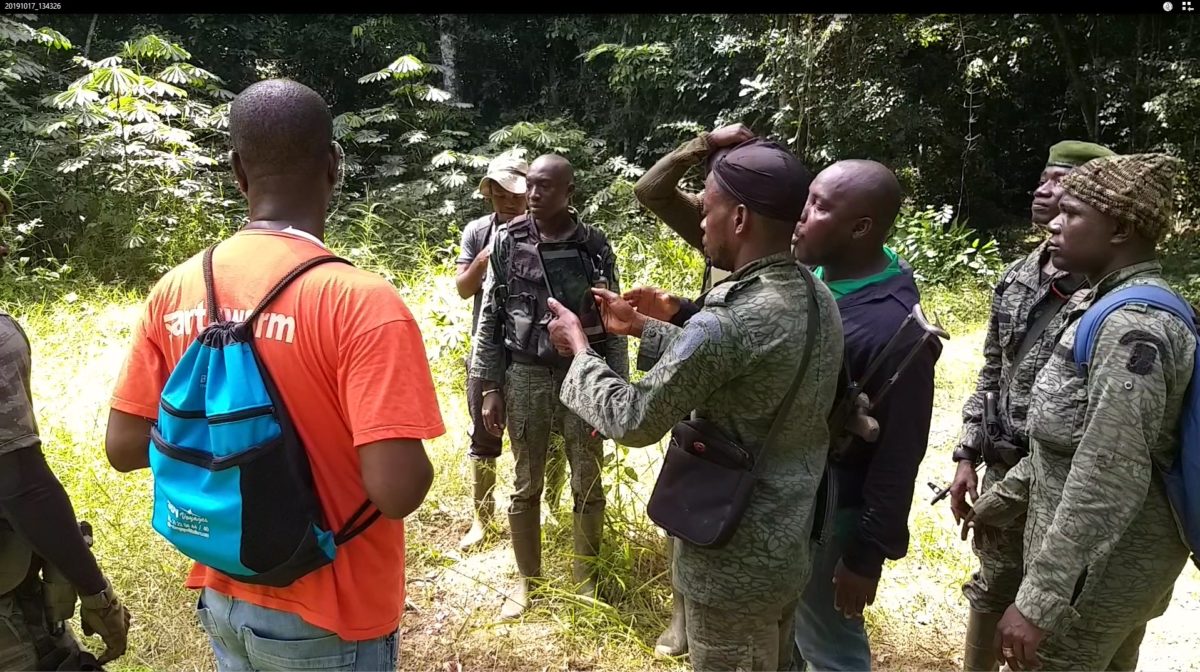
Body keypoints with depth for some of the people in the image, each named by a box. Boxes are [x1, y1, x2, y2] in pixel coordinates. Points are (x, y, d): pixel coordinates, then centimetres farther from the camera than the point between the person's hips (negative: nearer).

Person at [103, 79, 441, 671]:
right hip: (328, 620, -4)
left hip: (223, 602, 5)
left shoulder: (175, 290, -7)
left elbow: (124, 447, 0)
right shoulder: (362, 301, -26)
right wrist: (415, 460, -8)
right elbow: (397, 490, -29)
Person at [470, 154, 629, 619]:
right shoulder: (507, 241, -1)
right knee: (526, 486, 11)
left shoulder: (594, 245, -1)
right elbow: (490, 318, 1)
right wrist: (489, 388, -3)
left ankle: (585, 581, 28)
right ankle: (527, 580, 29)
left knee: (588, 487, 8)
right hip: (525, 376, 0)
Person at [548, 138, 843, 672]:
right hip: (790, 545, 8)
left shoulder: (729, 321, -29)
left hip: (734, 563, -7)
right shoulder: (818, 298, -2)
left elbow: (635, 420, -20)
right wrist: (641, 326, 15)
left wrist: (579, 348, -5)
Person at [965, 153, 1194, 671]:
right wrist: (1003, 499, 20)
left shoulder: (1134, 325, -24)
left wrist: (1039, 599, -30)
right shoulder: (1114, 309, 9)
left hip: (1100, 566, -10)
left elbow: (1111, 476, -30)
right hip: (1113, 559, 10)